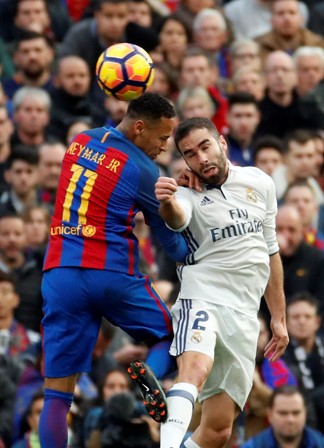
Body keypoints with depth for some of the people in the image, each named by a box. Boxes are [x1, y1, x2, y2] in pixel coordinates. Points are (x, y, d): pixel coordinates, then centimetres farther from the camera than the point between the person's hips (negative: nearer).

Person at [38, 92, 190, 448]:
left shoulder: (79, 142, 10)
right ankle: (152, 373, -15)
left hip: (60, 271, 4)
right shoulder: (142, 170, -4)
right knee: (169, 336, 17)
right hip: (113, 273, -4)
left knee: (56, 392, 3)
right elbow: (171, 242, 5)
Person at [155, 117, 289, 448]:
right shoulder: (189, 195, -3)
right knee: (196, 368, -37)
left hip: (243, 315, 5)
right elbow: (177, 219, -28)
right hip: (203, 297, -5)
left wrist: (278, 317, 23)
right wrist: (167, 203, -52)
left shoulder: (260, 184, 11)